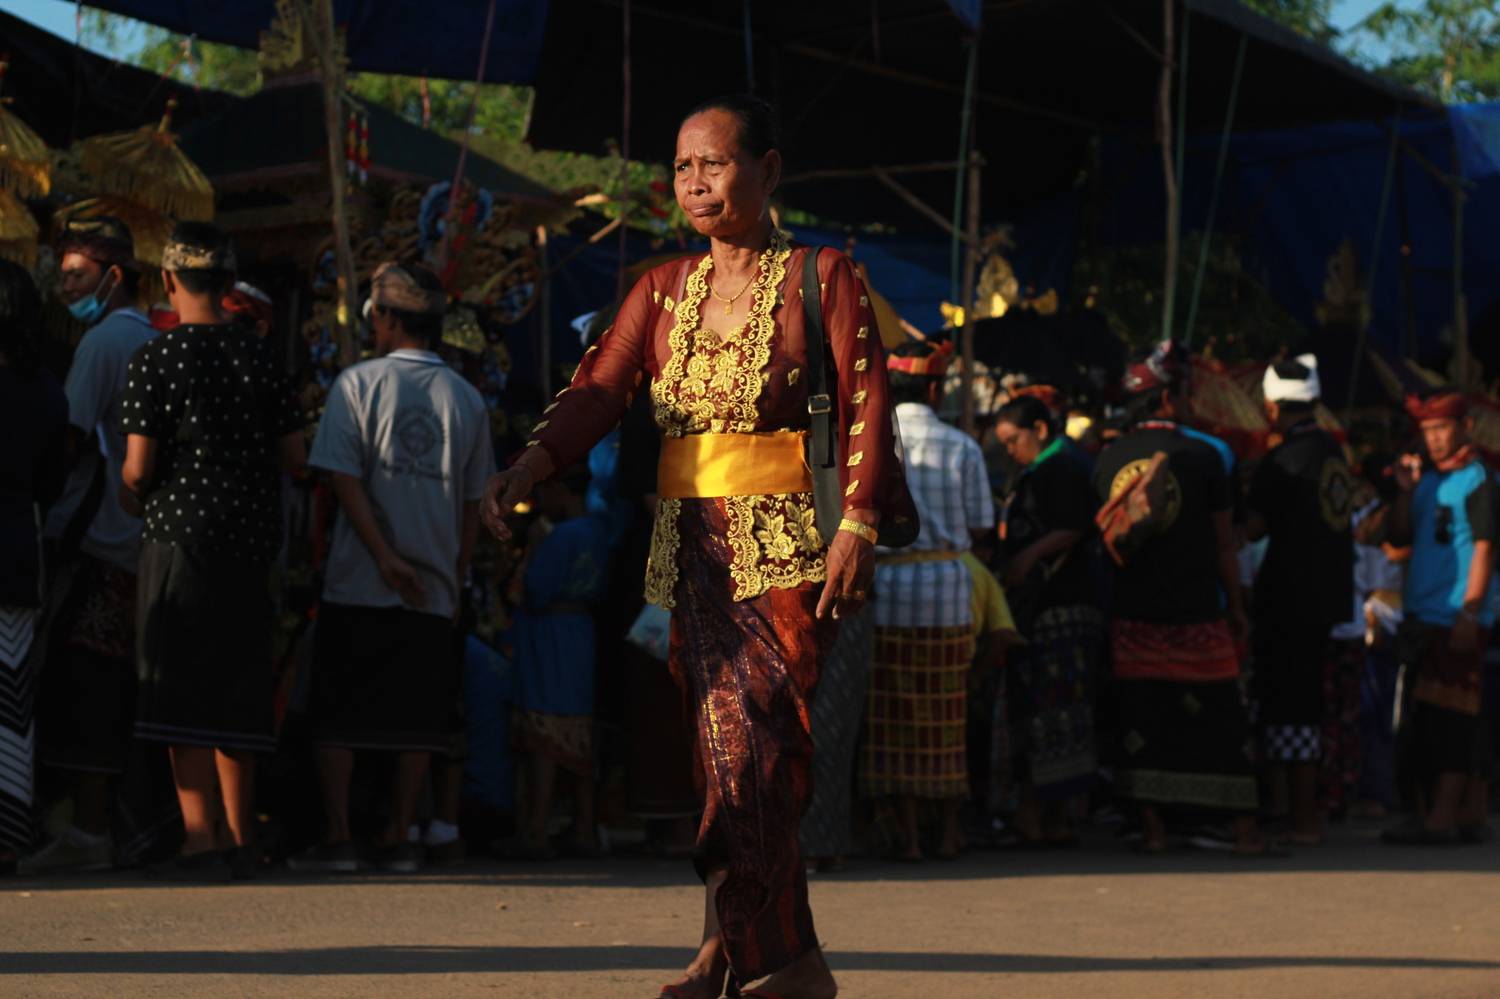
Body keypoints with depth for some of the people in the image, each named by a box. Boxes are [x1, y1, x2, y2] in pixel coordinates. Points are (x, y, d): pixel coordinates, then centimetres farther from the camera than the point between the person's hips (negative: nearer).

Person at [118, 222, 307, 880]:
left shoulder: (155, 361, -7)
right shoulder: (260, 357, 5)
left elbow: (138, 467, -8)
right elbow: (294, 456, 8)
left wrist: (130, 499, 13)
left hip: (181, 536, -5)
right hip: (251, 539, 5)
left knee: (182, 696, -4)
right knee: (236, 694, 12)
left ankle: (200, 842, -11)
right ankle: (241, 841, 16)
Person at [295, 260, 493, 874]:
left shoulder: (358, 384, -2)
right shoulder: (466, 398, 6)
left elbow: (344, 478, -10)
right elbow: (473, 504, 9)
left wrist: (385, 558, -10)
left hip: (358, 586, -2)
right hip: (435, 590, 3)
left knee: (338, 718, 5)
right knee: (417, 719, 8)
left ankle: (337, 837, 1)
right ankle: (398, 839, 7)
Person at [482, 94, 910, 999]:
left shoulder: (822, 279, 2)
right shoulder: (663, 292, 14)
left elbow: (866, 407, -5)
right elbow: (601, 390, 2)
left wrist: (859, 524, -18)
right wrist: (529, 467, -16)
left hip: (788, 546, -4)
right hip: (693, 546, 4)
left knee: (758, 747, -10)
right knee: (737, 747, -1)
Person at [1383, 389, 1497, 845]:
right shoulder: (1427, 480, 16)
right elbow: (1400, 537, 16)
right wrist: (1405, 491, 1)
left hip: (1458, 618, -8)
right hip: (1422, 615, 8)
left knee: (1448, 720, -11)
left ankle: (1444, 817, -13)